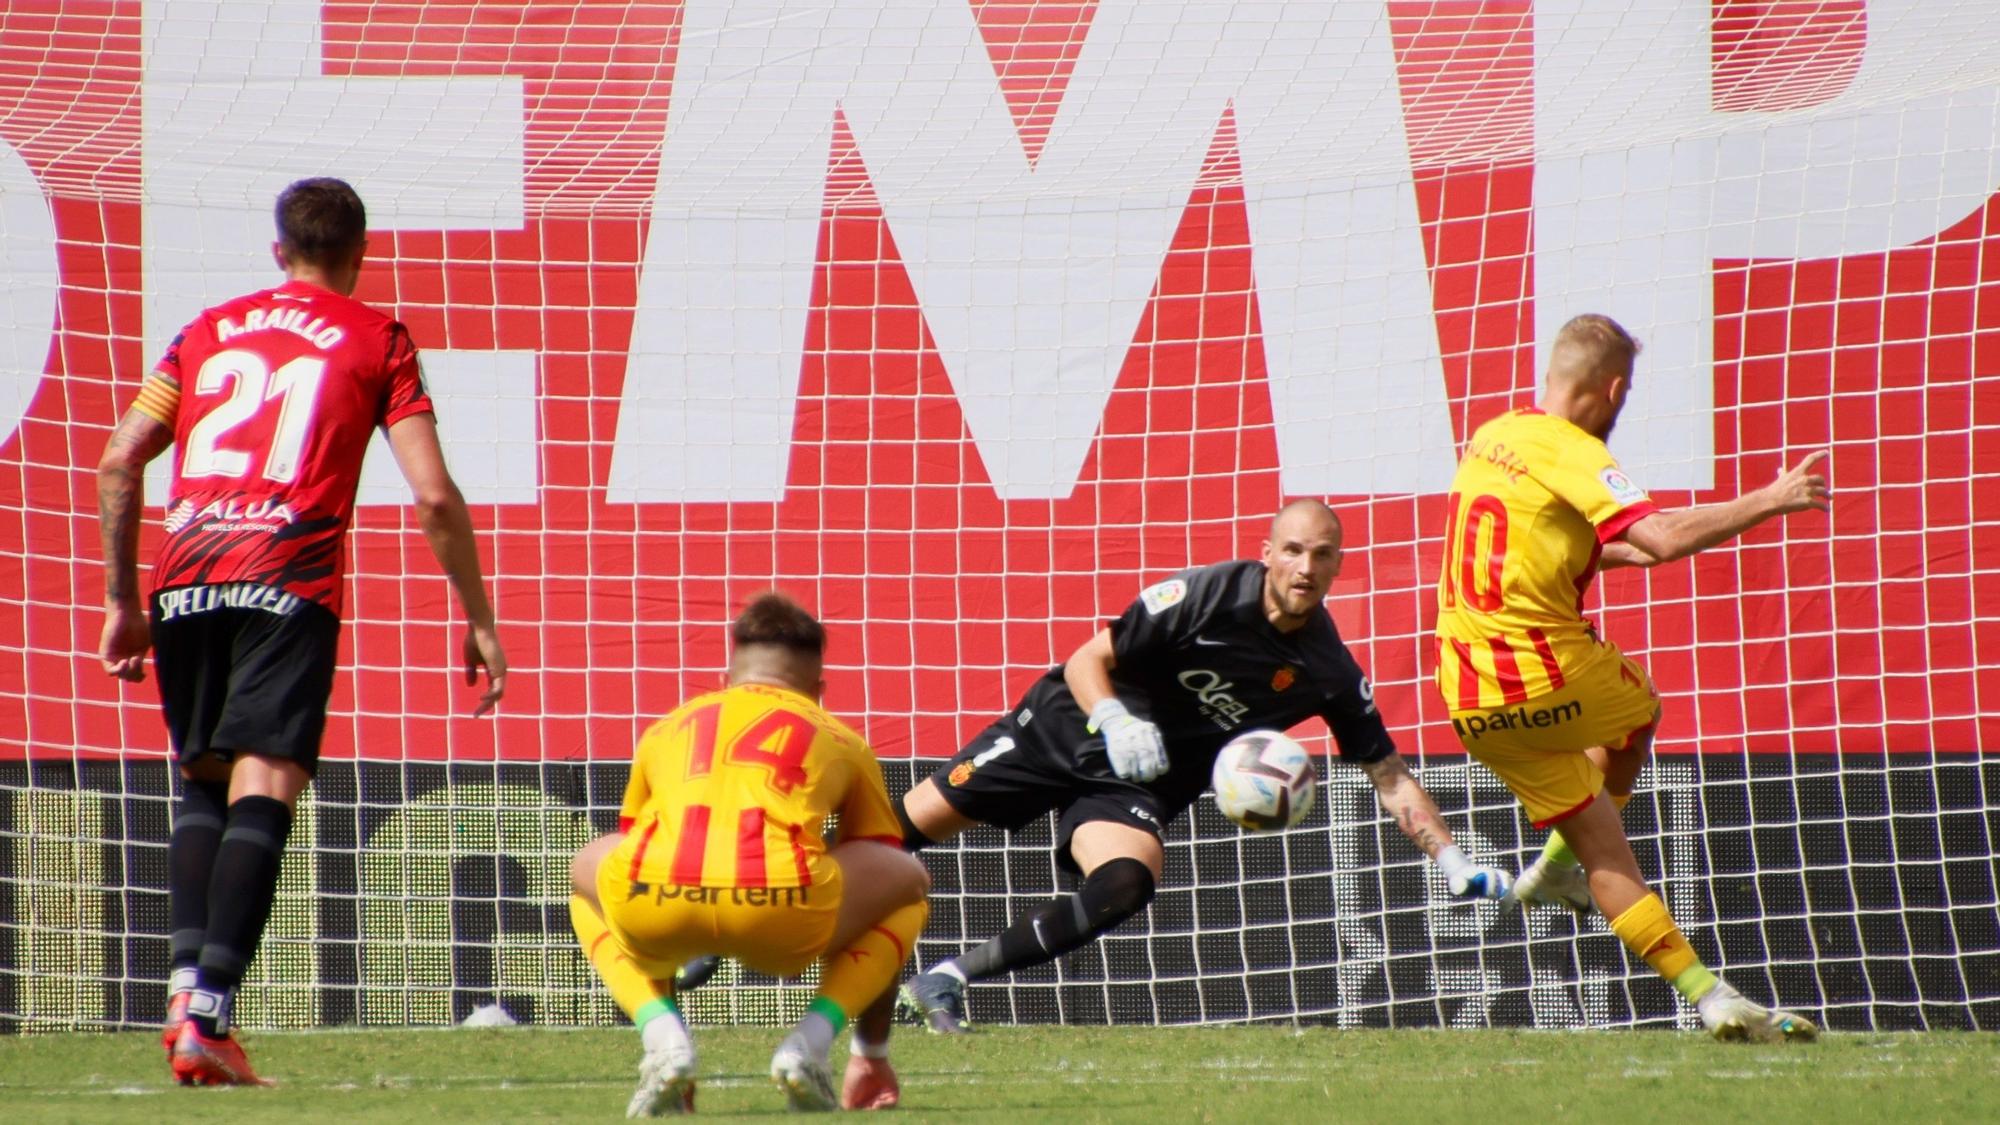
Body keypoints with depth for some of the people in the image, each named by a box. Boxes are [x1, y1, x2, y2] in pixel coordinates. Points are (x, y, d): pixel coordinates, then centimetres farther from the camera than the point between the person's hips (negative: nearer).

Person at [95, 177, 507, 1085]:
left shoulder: (208, 331, 21)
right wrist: (478, 619, 12)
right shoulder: (377, 341, 12)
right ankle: (208, 1014, -21)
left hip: (182, 579, 4)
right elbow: (434, 496, 4)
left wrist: (123, 603, 22)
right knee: (262, 794, -8)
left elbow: (119, 462, 15)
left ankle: (186, 983, -1)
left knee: (202, 781, 17)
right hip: (288, 579, -4)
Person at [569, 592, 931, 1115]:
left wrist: (653, 1024, 59)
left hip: (654, 906, 1)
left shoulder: (667, 731, 35)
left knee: (587, 873, 38)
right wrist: (872, 1056, 52)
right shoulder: (840, 742, 31)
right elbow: (884, 878, 41)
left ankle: (663, 1037, 12)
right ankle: (811, 1042, 9)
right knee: (910, 881, 30)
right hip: (783, 913, -1)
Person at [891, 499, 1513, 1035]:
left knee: (1125, 886, -28)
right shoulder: (1206, 595, -18)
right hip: (1068, 725, -2)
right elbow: (1087, 661, -13)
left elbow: (1389, 775, 1)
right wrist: (1114, 720, -33)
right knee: (913, 822, -5)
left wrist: (1452, 861, -8)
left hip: (1136, 786, 2)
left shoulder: (1330, 674, -8)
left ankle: (947, 979, -20)